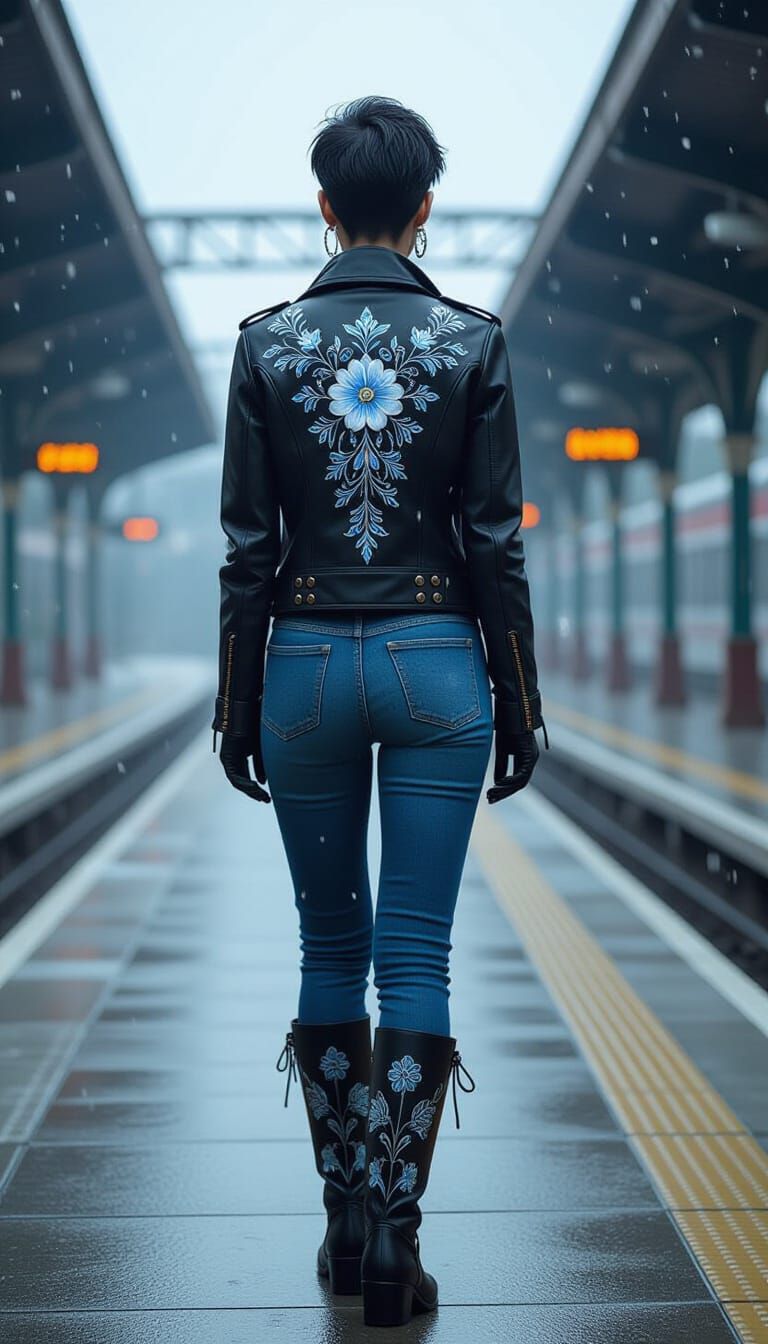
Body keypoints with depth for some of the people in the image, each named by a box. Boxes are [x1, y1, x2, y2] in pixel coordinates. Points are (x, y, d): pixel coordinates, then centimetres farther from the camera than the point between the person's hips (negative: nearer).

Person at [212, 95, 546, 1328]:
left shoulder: (266, 344, -2)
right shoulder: (473, 342, -4)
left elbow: (248, 547, -1)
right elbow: (496, 544, -4)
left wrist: (238, 705, 6)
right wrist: (518, 706, 4)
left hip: (306, 661, 1)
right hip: (436, 661, -1)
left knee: (330, 948, 14)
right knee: (416, 958, 2)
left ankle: (345, 1219, 20)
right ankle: (393, 1240, 3)